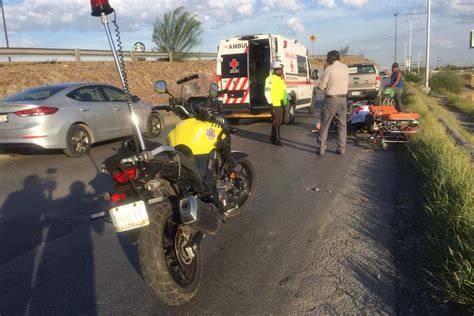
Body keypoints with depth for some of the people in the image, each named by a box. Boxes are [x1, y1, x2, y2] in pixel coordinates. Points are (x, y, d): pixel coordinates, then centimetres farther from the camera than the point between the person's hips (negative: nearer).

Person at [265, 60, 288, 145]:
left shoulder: (281, 78, 17)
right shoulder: (270, 79, -11)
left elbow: (284, 90, 26)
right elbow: (267, 92, -16)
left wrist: (288, 98, 17)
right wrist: (270, 103, -21)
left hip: (282, 104, 9)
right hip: (275, 105, -9)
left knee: (278, 122, 15)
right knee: (277, 122, -6)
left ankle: (273, 137, 26)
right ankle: (276, 139, 1)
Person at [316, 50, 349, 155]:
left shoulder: (329, 69, -12)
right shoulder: (345, 68, 5)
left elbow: (321, 86, -8)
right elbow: (346, 83, 14)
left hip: (331, 99, -5)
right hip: (343, 99, 5)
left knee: (325, 124, 4)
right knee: (342, 124, 10)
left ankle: (321, 148, 6)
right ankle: (341, 148, 12)